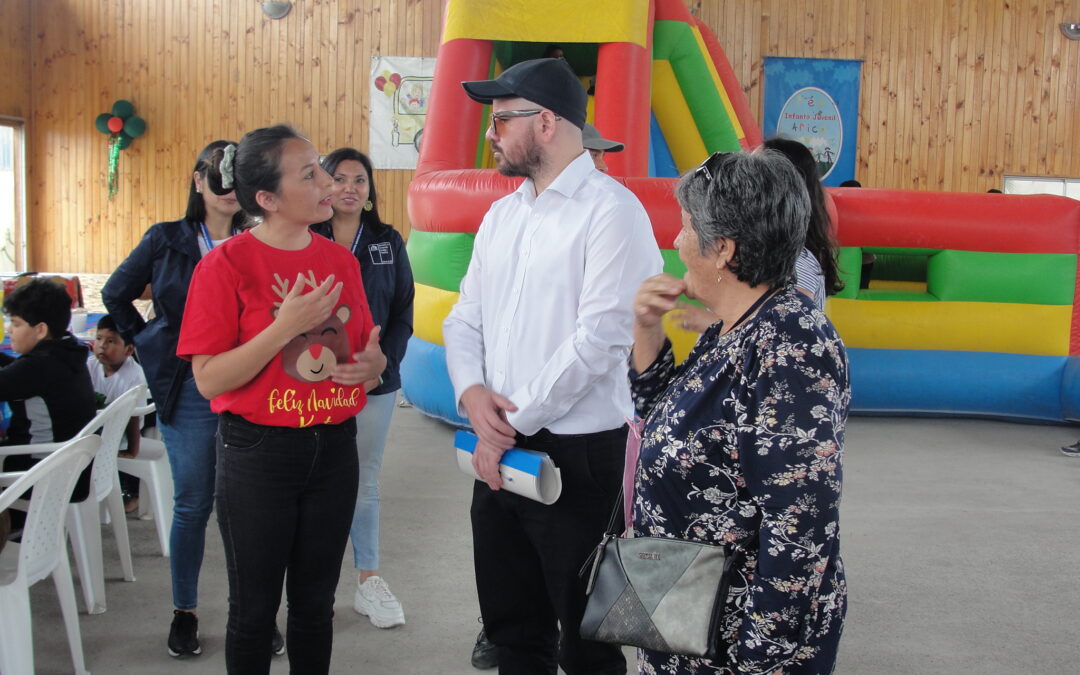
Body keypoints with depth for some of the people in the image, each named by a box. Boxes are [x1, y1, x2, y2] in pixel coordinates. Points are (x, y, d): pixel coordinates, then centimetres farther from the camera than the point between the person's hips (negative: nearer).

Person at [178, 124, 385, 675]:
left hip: (333, 447, 5)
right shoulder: (227, 264, -10)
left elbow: (365, 350, 17)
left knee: (316, 602, 15)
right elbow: (208, 379, -15)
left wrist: (373, 364, -7)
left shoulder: (340, 260, 6)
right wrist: (286, 325, -22)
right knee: (255, 608, 9)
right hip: (258, 452, -4)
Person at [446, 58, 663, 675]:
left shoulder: (611, 211, -12)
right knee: (512, 625, 19)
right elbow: (464, 319, 13)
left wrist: (513, 426, -16)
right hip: (500, 453, 7)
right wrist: (471, 391, -8)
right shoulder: (501, 215, 12)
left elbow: (599, 339, -20)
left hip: (577, 456, -7)